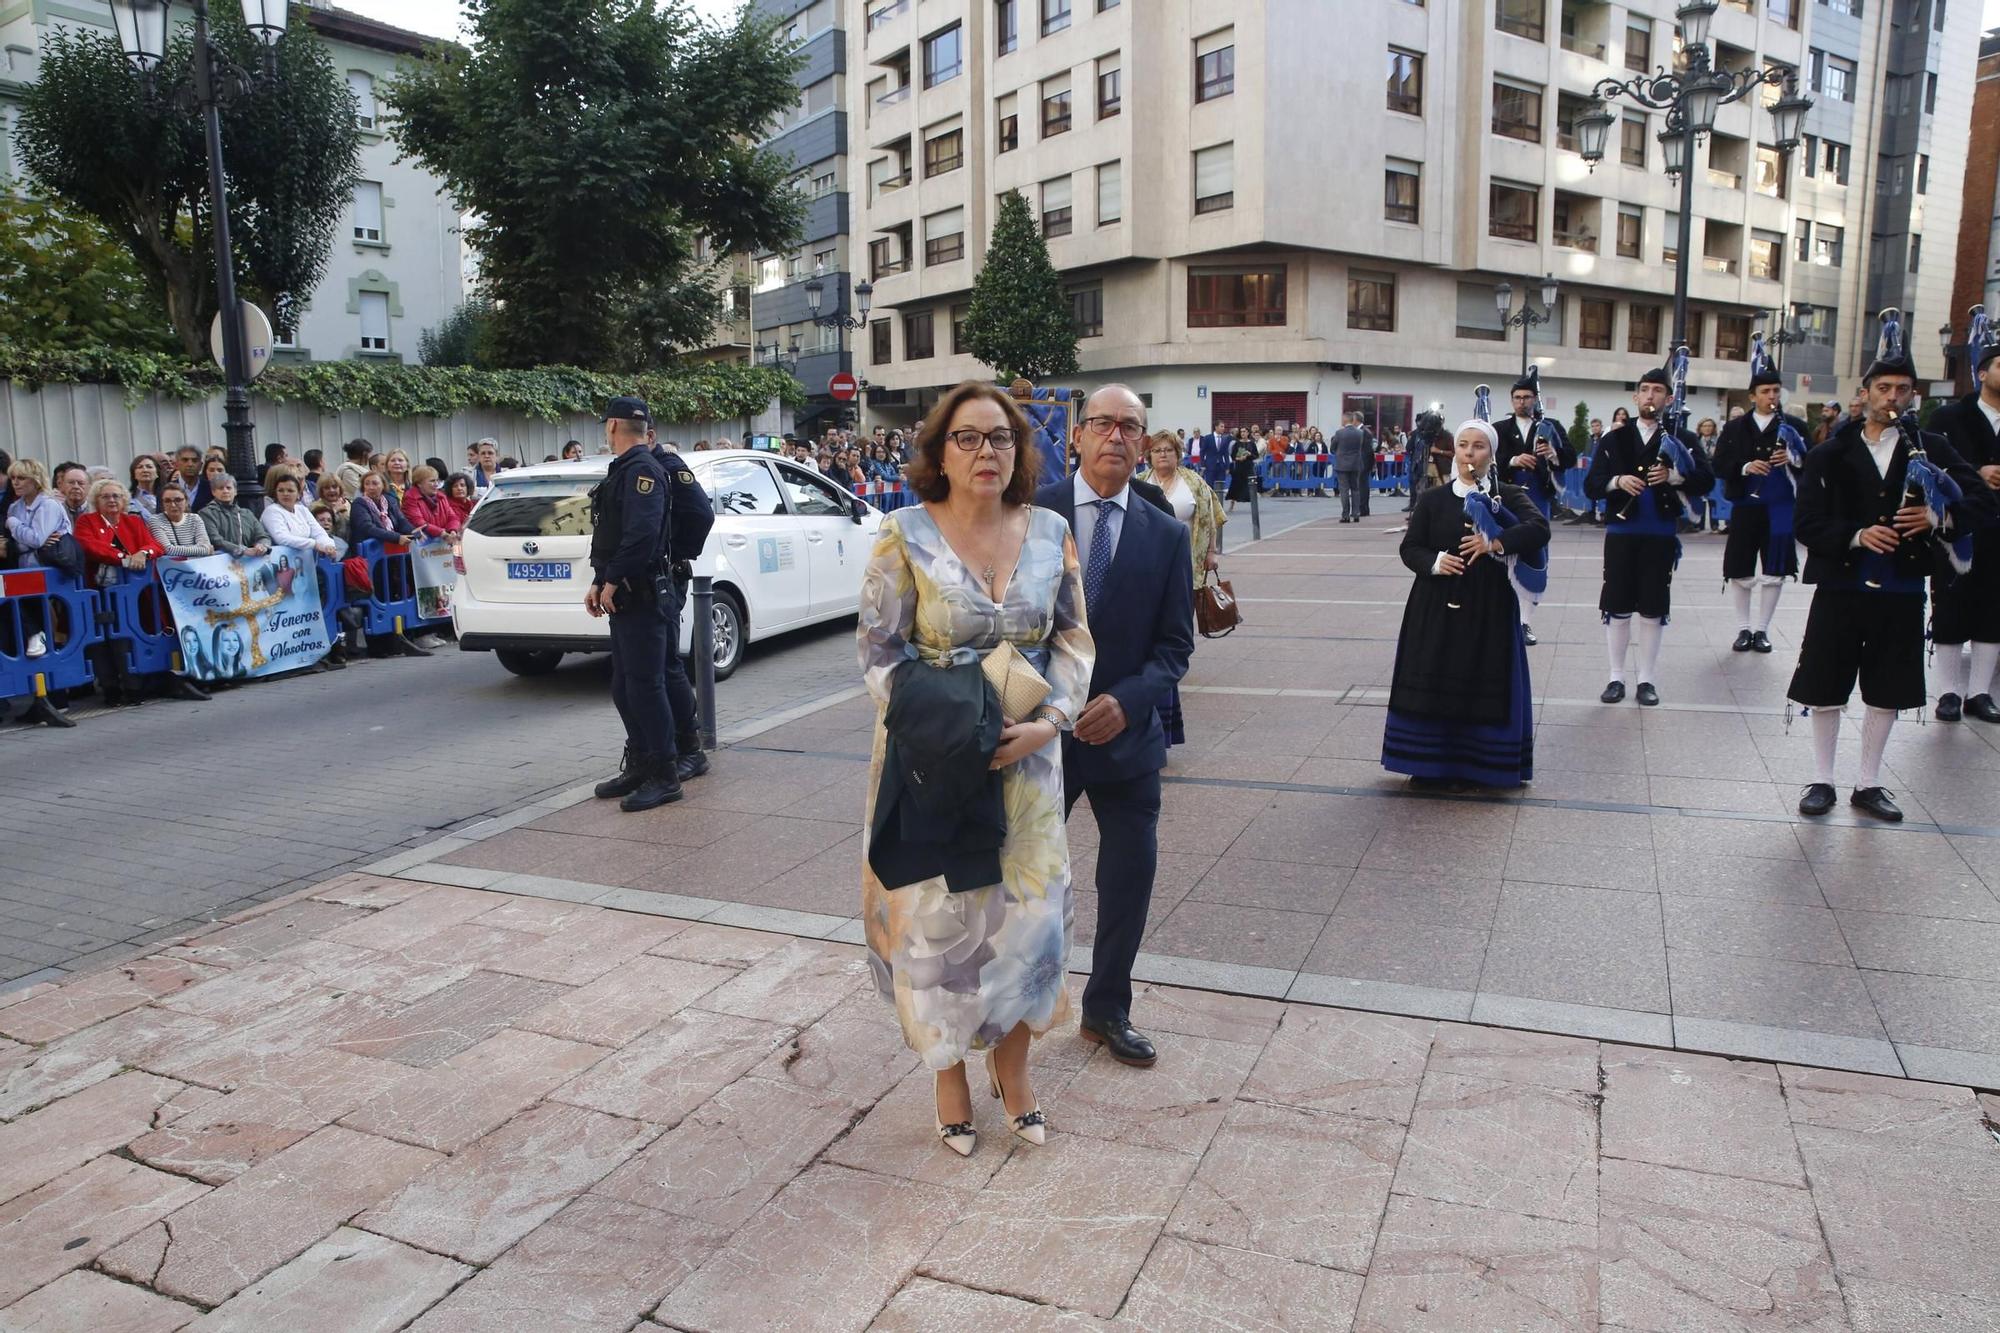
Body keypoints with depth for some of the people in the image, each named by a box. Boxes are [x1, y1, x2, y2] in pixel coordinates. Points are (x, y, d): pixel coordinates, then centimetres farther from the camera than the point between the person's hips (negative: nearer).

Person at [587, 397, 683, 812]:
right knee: (624, 688, 15)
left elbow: (641, 534, -25)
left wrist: (612, 581, -20)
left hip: (641, 596, -10)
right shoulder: (623, 469, 19)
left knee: (645, 685, -7)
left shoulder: (641, 470, -13)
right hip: (621, 598, 10)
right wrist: (598, 583, 14)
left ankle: (664, 777, -2)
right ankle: (639, 766, 25)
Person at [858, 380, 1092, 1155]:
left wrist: (1047, 721, -11)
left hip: (1026, 757, 3)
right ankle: (950, 1077, 27)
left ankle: (1012, 1067, 30)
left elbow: (1073, 641, 5)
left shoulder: (1050, 533, 1)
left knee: (1028, 910, 8)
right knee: (939, 915, 7)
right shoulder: (905, 536, -8)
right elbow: (878, 648, -7)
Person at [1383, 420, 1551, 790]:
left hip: (1488, 606, -1)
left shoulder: (1509, 495, 1)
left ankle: (1474, 766, 13)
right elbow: (1410, 548, 5)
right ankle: (1431, 765, 15)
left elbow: (1539, 529, -15)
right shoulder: (1434, 499, 5)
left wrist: (1495, 543, -30)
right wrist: (1434, 562, -16)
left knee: (1482, 685, 0)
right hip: (1436, 605, 2)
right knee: (1431, 683, 3)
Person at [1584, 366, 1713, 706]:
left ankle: (1647, 679, 13)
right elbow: (1591, 485, 0)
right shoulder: (1614, 438, 5)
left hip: (1661, 535, 0)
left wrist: (1674, 476, -16)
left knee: (1654, 609, 4)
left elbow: (1706, 481, 0)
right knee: (1617, 607, 3)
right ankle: (1616, 677, 14)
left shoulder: (1680, 438, 5)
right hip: (1621, 532, 0)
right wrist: (1617, 481, -18)